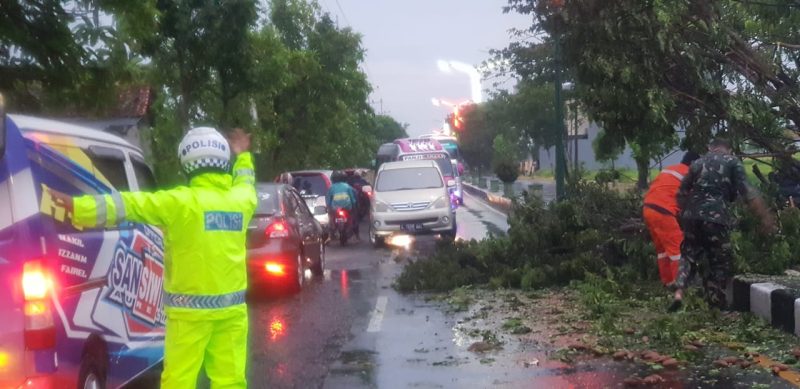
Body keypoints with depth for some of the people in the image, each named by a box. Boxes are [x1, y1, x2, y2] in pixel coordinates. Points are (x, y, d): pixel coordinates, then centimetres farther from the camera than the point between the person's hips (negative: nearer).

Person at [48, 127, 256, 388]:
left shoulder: (181, 202, -9)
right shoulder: (241, 199, 6)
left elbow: (127, 204, -14)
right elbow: (246, 184, 30)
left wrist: (76, 207, -16)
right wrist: (242, 155, 50)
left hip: (191, 309, -4)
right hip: (231, 308, 5)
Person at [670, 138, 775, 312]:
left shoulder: (697, 163, 20)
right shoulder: (732, 162, 8)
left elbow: (682, 193, 22)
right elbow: (747, 192, -5)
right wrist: (765, 216, -5)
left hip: (692, 215, 4)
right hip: (716, 217, -4)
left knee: (689, 255, 17)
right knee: (720, 260, 9)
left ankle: (679, 293, 0)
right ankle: (716, 302, 11)